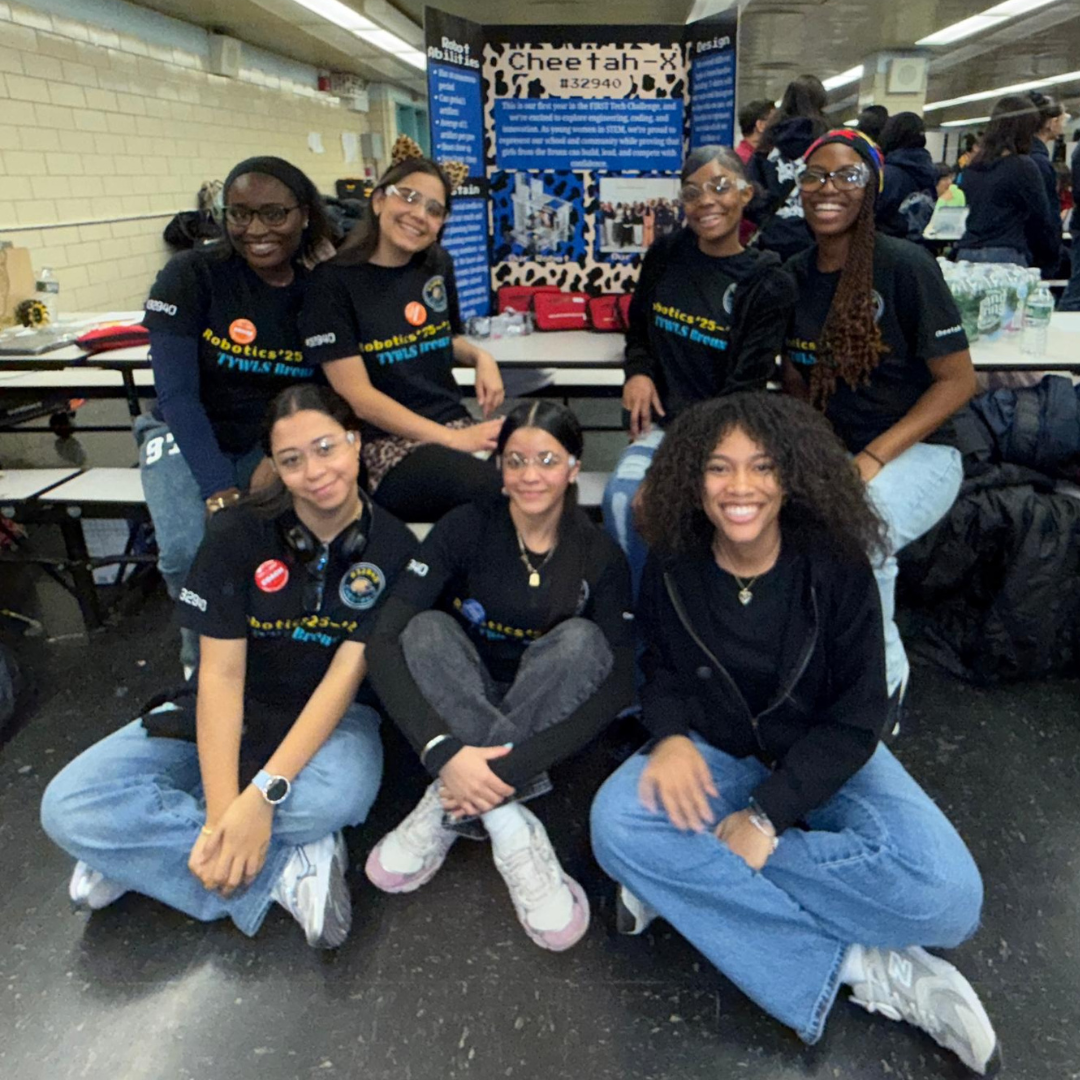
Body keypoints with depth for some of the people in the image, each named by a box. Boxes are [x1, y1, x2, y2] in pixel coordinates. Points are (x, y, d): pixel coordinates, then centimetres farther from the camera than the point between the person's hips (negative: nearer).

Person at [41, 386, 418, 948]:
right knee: (67, 806, -19)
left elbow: (345, 675, -18)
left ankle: (137, 847, -13)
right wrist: (221, 813, -25)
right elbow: (221, 674, -14)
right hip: (231, 712, 1)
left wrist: (262, 794, -29)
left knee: (340, 794, -37)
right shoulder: (238, 532, -11)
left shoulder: (392, 548, -12)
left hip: (332, 714, 0)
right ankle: (287, 870, -16)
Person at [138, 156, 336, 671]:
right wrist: (220, 493, -26)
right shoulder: (191, 276, -13)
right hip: (189, 437, -1)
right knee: (190, 549, -28)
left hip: (279, 444, 2)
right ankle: (205, 653, 4)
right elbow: (177, 394, -18)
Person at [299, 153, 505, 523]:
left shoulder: (438, 265, 9)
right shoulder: (334, 282, -7)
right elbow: (357, 396, -13)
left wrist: (480, 357, 2)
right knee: (497, 494, -32)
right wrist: (453, 440, -20)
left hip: (457, 424, 6)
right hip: (385, 445, -5)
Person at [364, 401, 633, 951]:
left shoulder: (599, 555, -11)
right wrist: (445, 750, -40)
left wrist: (508, 767, -35)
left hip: (545, 720, 0)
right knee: (428, 629, -28)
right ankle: (509, 828, -37)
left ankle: (449, 810, -31)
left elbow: (618, 683, -22)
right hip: (456, 714, 0)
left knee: (582, 639, -28)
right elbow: (384, 641, -24)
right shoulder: (466, 528, -13)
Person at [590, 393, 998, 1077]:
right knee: (616, 820, -30)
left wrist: (767, 815, -23)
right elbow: (663, 672, 4)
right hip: (719, 756, 2)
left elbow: (856, 720, -13)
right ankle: (858, 966, -21)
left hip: (828, 759, -1)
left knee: (942, 893, -28)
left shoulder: (836, 566, -16)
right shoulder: (673, 569, -11)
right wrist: (672, 736, -20)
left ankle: (694, 878, -19)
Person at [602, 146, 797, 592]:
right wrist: (638, 373, -3)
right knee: (622, 494, -27)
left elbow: (744, 389, -8)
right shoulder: (664, 257, 7)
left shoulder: (769, 284, -3)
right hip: (662, 417, 3)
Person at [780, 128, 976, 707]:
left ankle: (884, 678, -3)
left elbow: (958, 380, -8)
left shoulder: (905, 265, -9)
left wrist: (873, 458, -17)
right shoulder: (795, 275, 6)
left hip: (915, 452, -4)